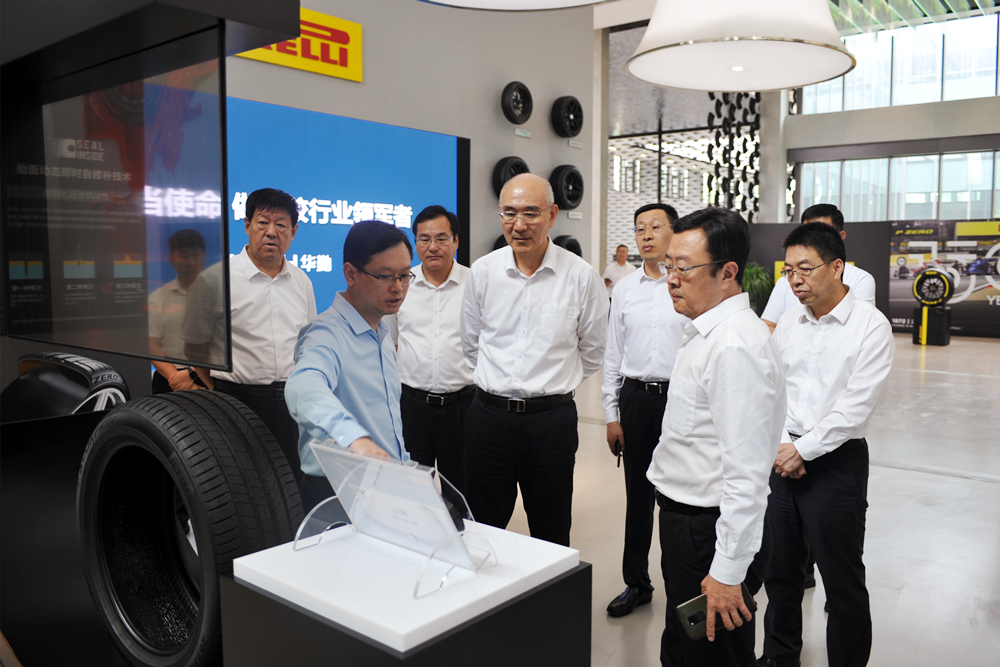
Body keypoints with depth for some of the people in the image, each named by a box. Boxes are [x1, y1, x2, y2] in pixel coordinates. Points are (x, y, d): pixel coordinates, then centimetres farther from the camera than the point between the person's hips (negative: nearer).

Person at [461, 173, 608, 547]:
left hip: (552, 419, -1)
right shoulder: (483, 271, 0)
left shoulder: (581, 277, -6)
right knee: (481, 532, 14)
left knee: (551, 537, 13)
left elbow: (592, 351, 8)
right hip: (489, 415, 2)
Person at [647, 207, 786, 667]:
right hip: (681, 516, 10)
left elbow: (746, 474, -27)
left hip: (710, 529, -10)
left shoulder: (736, 347, -25)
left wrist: (728, 572, -25)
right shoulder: (704, 331, 8)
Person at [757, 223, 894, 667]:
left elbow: (857, 406, -16)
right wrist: (781, 444, -5)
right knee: (779, 567, 17)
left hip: (836, 460, -5)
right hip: (783, 458, 6)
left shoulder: (870, 325, -10)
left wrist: (803, 450, -14)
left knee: (842, 580, 6)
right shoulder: (789, 321, 7)